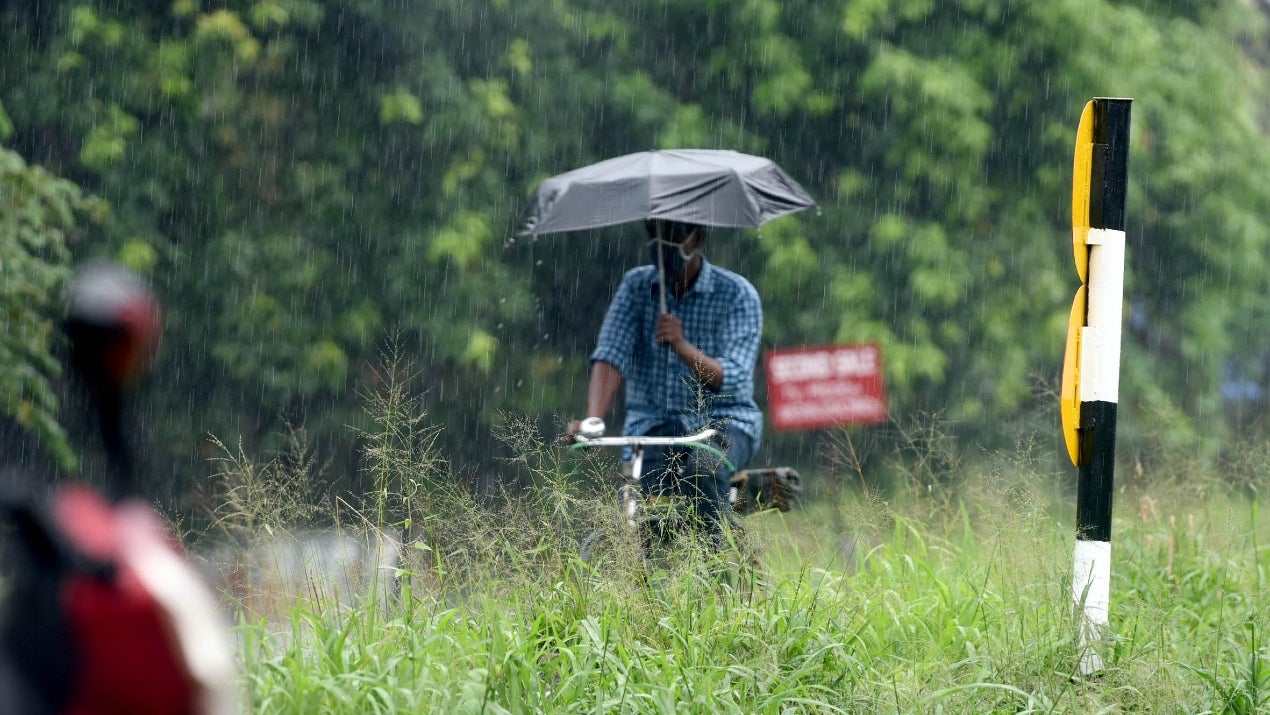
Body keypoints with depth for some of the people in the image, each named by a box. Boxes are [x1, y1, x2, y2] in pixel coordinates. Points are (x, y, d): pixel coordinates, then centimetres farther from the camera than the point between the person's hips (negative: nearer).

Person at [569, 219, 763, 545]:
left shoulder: (737, 294, -4)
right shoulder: (637, 285, 3)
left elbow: (731, 379, -15)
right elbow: (610, 357, -10)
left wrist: (683, 347, -33)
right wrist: (593, 420, -27)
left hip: (722, 421, -2)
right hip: (654, 423, 2)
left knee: (704, 470, -36)